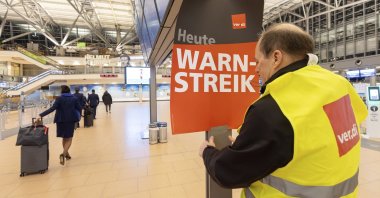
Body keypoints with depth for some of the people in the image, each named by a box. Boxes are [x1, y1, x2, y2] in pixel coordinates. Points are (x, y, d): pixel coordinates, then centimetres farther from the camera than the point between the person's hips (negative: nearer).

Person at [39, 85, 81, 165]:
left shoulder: (59, 98, -4)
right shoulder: (74, 98, 0)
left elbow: (52, 108, -15)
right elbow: (79, 108, 1)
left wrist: (41, 115, -15)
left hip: (61, 120, 1)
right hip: (71, 120, -1)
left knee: (64, 138, 18)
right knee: (69, 138, 2)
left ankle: (66, 153, 30)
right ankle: (63, 154, -20)